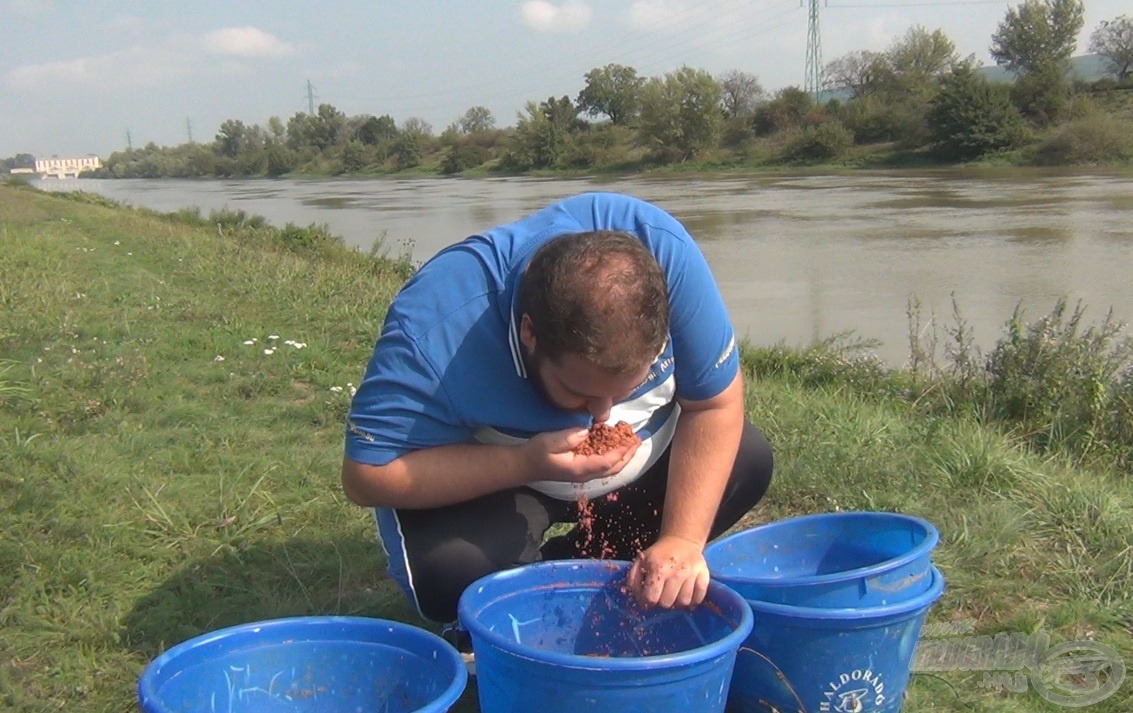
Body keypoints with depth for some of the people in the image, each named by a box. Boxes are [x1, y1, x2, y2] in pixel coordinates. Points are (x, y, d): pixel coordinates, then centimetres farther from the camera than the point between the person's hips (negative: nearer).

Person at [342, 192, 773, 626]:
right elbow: (367, 476, -30)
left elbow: (716, 404, -19)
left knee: (748, 459, -14)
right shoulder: (434, 327, -37)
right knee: (449, 573, -32)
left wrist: (683, 540, -29)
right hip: (491, 473, -4)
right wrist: (528, 463, -39)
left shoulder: (666, 252, -30)